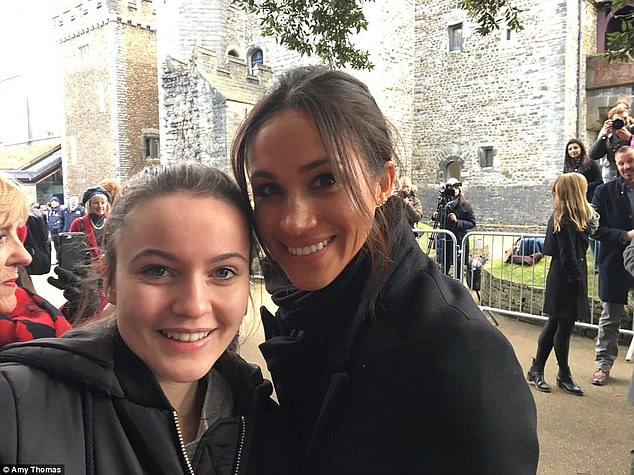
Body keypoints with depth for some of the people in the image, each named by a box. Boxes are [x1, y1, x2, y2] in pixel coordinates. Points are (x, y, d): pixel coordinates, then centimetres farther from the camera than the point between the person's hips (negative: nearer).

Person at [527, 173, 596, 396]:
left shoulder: (559, 218, 8)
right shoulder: (566, 222, -20)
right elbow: (568, 258, -19)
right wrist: (579, 282, -14)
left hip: (560, 279, 10)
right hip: (567, 281, -10)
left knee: (555, 324, 15)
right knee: (564, 327, 5)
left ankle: (537, 369, 24)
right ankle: (564, 375, 21)